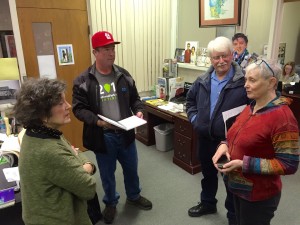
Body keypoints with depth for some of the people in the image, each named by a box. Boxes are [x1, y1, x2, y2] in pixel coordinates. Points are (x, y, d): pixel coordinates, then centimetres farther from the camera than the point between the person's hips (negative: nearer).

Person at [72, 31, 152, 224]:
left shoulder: (124, 75, 1)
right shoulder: (83, 81, -11)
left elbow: (134, 98, 9)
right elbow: (79, 108, -12)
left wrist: (138, 111, -11)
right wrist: (97, 121, -27)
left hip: (125, 133, 3)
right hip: (102, 136, -3)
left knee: (131, 168, 21)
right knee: (107, 173, 17)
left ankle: (134, 196, 48)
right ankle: (111, 203, 42)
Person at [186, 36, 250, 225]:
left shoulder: (244, 81, -15)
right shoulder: (202, 81, 2)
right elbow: (190, 100, 18)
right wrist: (194, 117, 4)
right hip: (205, 138, 5)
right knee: (208, 174, 24)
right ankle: (208, 203, 49)